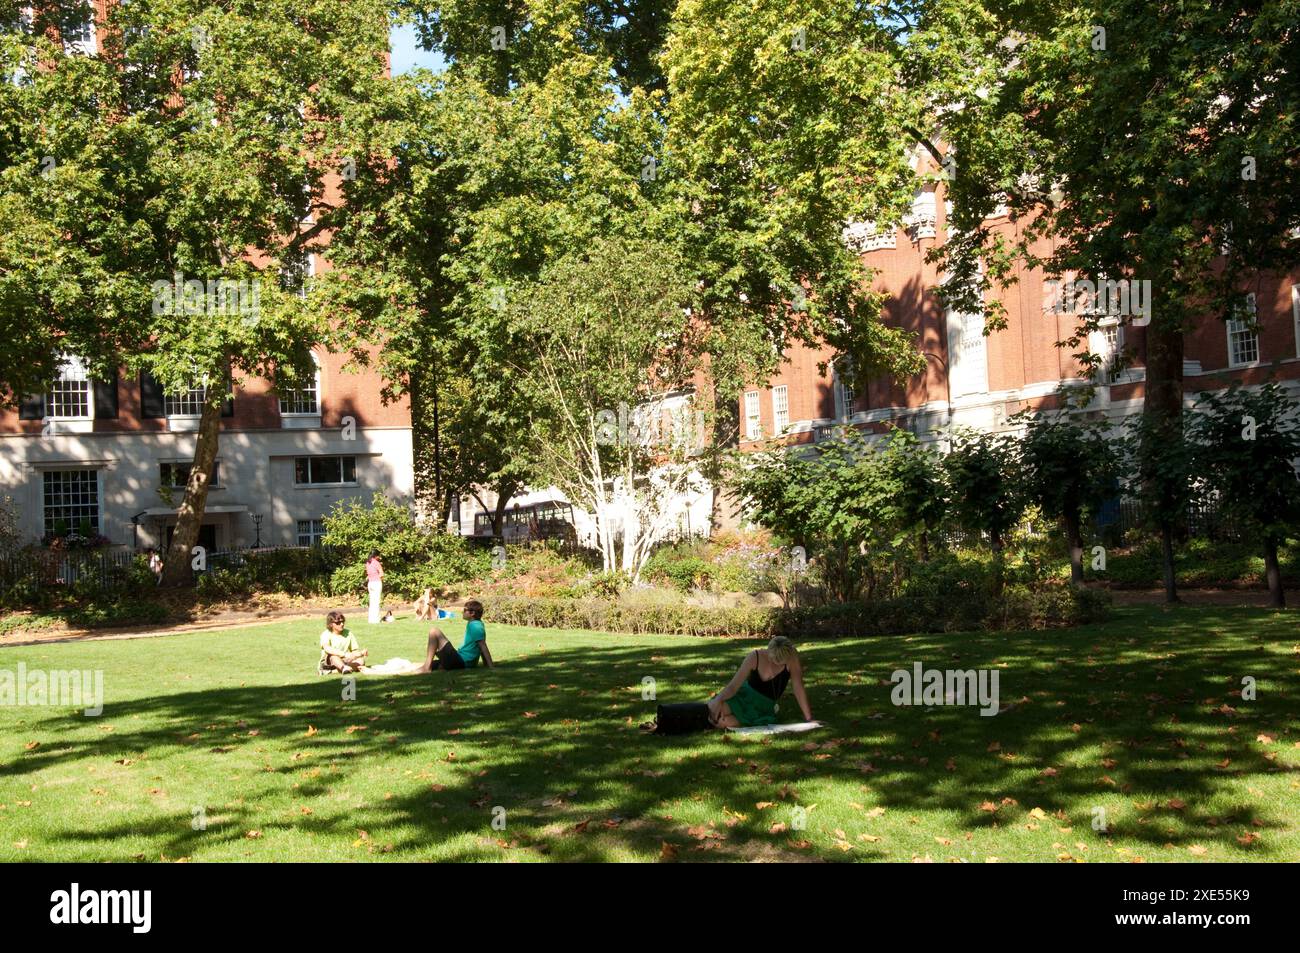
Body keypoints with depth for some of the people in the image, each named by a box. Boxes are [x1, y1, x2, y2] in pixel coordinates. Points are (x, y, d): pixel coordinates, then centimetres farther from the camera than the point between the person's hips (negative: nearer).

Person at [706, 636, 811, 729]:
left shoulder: (792, 659, -21)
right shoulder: (755, 657, -18)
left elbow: (798, 688, -17)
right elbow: (733, 685, -17)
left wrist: (809, 718, -18)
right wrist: (718, 700, -35)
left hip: (763, 706, -1)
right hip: (745, 696, 1)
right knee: (713, 709, -30)